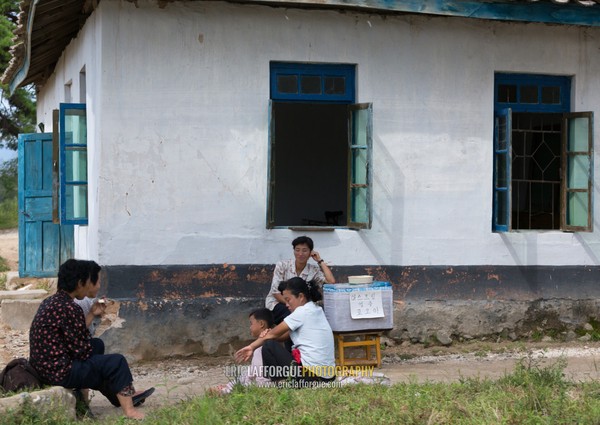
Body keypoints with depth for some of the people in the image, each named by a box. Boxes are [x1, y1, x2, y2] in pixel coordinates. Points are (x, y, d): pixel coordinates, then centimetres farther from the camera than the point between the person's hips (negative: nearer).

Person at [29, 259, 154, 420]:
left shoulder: (50, 302, 9)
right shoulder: (69, 309, -21)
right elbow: (82, 351, -16)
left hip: (44, 367, 10)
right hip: (60, 372, -10)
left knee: (97, 345, 24)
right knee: (117, 362, -2)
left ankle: (125, 395, 30)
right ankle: (129, 409, 7)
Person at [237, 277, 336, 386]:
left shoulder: (303, 312, -10)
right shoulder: (316, 310, 16)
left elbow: (273, 334, -1)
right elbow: (285, 334, 14)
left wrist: (253, 346, 12)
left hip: (310, 373, -9)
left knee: (269, 345, 1)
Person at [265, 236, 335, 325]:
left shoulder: (313, 270, -2)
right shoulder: (282, 266, -8)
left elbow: (331, 281, -18)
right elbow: (275, 291, -11)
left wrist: (320, 261, -10)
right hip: (277, 303, -3)